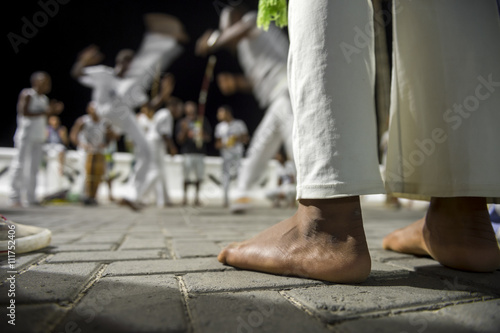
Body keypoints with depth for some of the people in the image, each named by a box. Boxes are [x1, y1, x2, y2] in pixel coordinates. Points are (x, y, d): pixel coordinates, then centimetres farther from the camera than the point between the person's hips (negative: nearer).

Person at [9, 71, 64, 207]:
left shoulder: (45, 99, 17)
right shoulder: (27, 94, -3)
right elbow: (24, 112, -13)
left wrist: (54, 111, 6)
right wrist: (44, 112, -15)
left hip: (39, 137, 7)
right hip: (25, 135, -6)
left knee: (34, 168, 5)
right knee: (20, 165, -5)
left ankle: (31, 197, 8)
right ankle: (15, 197, 1)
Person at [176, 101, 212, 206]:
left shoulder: (203, 120, 12)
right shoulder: (182, 122, 8)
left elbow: (209, 138, 10)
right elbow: (180, 140, 3)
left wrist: (202, 135, -10)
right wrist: (184, 130, -12)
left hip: (200, 151, 2)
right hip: (187, 153, -1)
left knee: (199, 176, 3)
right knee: (186, 176, -5)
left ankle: (197, 195, 18)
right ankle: (185, 195, 12)